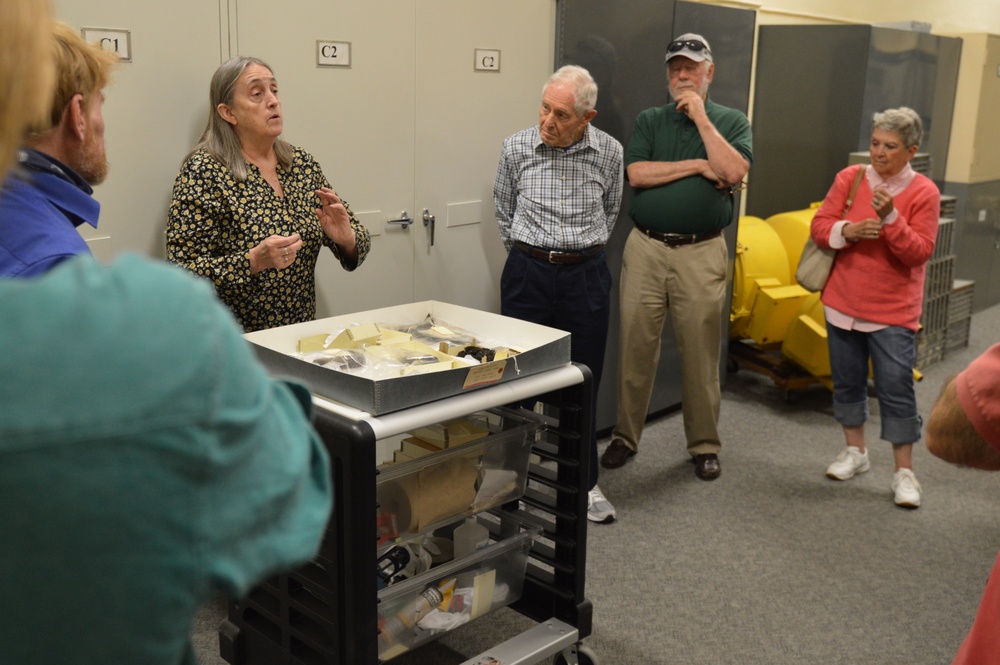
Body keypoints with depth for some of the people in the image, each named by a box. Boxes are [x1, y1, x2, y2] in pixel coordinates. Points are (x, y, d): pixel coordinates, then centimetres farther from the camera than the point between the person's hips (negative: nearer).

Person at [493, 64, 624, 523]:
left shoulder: (609, 152, -2)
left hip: (586, 276, 0)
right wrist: (529, 256, 10)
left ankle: (584, 481, 22)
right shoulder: (516, 148, -4)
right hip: (527, 274, 0)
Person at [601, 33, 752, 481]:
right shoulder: (649, 121, 10)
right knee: (635, 347, 4)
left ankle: (704, 445, 18)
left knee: (702, 353, 4)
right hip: (645, 248, 1)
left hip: (702, 253, -1)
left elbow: (734, 173, -11)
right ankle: (625, 436, 17)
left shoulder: (731, 121, 8)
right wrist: (698, 166, -8)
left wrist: (701, 118, -9)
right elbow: (636, 174, -6)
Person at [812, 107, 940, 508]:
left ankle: (904, 472, 11)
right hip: (843, 303, 3)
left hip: (892, 312, -3)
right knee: (847, 381, 14)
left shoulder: (923, 192, -7)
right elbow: (819, 225, 0)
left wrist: (891, 219, -25)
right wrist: (848, 230, -20)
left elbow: (920, 252, -12)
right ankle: (855, 451, 32)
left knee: (897, 390, -2)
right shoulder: (850, 178, 0)